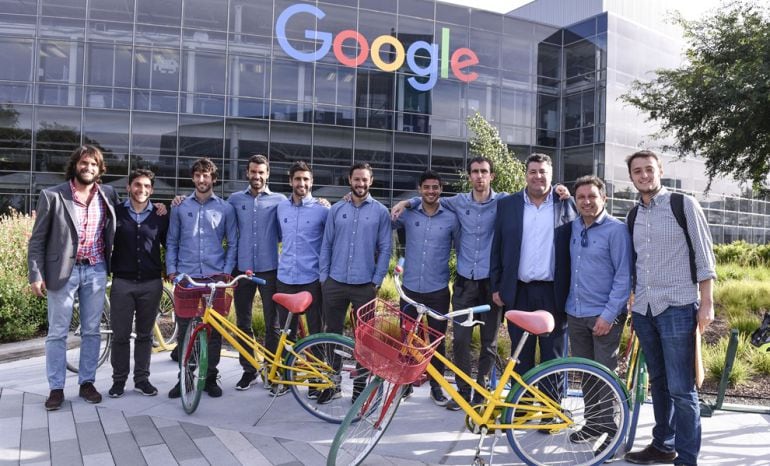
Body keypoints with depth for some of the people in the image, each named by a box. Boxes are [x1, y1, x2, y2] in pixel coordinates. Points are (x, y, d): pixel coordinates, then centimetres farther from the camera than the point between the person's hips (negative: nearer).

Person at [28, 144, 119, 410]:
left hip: (96, 271, 2)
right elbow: (37, 239, -2)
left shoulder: (108, 194, 3)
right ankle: (56, 388, 15)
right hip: (63, 271, -2)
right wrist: (36, 274, -7)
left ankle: (87, 383, 22)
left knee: (91, 331, 10)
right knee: (57, 333, 5)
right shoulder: (52, 195, -4)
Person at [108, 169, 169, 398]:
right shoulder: (116, 212, 3)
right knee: (120, 334, 4)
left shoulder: (159, 216, 6)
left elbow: (169, 244, 12)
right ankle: (119, 379, 18)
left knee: (145, 334, 10)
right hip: (122, 282, -1)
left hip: (151, 283, 1)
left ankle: (142, 379, 20)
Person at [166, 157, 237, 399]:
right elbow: (172, 241, 11)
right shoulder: (180, 207, 9)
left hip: (215, 277, -1)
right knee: (184, 329, 5)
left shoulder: (225, 208, 6)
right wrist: (171, 270, 1)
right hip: (185, 277, 1)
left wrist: (226, 271, -3)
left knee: (214, 330, 4)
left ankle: (210, 378, 15)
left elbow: (233, 243, 7)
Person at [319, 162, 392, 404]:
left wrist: (377, 280, -5)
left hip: (364, 285, -2)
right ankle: (332, 384, 23)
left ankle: (360, 386, 20)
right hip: (335, 283, 2)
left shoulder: (380, 211, 1)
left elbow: (385, 248, 0)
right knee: (332, 333, 10)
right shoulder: (336, 209, 6)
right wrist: (323, 276, 3)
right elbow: (326, 244, 8)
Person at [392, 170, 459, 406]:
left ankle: (436, 386, 22)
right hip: (410, 288, 1)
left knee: (437, 340, 8)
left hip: (438, 291, -1)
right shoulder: (407, 214, 1)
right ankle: (406, 382, 24)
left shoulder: (451, 218, -1)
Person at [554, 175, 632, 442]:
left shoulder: (616, 229, -9)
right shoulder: (572, 228, 7)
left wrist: (609, 315, -16)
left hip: (604, 315, -6)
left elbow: (624, 276, -12)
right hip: (575, 313, 6)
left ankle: (614, 431, 14)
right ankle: (593, 423, 28)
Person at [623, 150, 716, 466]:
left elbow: (704, 255, -5)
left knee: (681, 389, -4)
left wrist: (706, 303, -9)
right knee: (658, 383, 15)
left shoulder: (684, 205, -3)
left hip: (677, 308, -5)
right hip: (643, 310, 6)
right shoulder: (633, 216, 12)